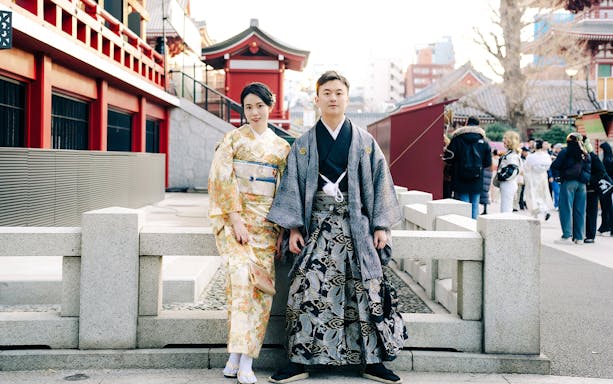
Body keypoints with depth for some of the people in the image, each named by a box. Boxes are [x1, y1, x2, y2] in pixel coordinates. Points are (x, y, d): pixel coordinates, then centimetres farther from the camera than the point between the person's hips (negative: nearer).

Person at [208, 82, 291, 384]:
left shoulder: (282, 147, 15)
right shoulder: (233, 138, 6)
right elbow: (221, 178, -3)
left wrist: (281, 227, 3)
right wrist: (236, 220, -12)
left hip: (265, 221, 3)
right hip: (232, 215, -3)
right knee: (242, 272, -23)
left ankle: (242, 358, -4)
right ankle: (239, 356, -19)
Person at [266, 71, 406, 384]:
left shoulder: (365, 141, 8)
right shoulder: (303, 144, 8)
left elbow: (380, 182, 7)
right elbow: (292, 185, 6)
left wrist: (381, 225, -1)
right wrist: (294, 227, -3)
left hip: (357, 226, 0)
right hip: (319, 225, 0)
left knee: (367, 290, 0)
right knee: (307, 289, -7)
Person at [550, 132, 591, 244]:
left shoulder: (565, 152, -5)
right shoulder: (585, 154, 10)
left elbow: (554, 166, -6)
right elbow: (589, 169, 12)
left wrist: (557, 176, 7)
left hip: (568, 182, -5)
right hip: (581, 184, 5)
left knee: (566, 209, -2)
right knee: (580, 210, 7)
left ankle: (567, 236, -7)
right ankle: (579, 237, 9)